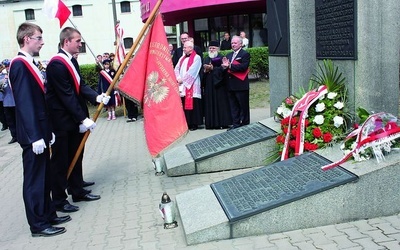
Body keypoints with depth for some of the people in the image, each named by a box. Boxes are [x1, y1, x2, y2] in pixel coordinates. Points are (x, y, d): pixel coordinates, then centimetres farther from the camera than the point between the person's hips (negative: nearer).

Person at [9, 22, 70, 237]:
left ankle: (48, 215, 27)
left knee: (44, 177, 16)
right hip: (33, 135, -9)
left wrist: (47, 131, 18)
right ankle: (38, 225, 9)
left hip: (40, 132, 9)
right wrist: (35, 136, -23)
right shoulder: (20, 64, -15)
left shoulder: (30, 64, 14)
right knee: (34, 179, 0)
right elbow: (24, 103, -21)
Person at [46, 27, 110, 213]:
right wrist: (83, 119, -21)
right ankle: (59, 201, 13)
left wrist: (97, 97, -9)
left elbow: (81, 86, 9)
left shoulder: (72, 61, 9)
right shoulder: (57, 63, -19)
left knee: (76, 157, 17)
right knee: (60, 161, 2)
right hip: (62, 122, -9)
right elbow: (66, 95, -22)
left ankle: (77, 191, 30)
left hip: (75, 119, 9)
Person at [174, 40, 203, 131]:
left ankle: (194, 123, 1)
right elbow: (176, 68, 12)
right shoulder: (182, 58, 19)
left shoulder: (196, 58, -4)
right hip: (182, 85, 6)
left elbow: (192, 71, -13)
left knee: (192, 104, -6)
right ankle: (186, 123, 9)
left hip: (192, 85, -6)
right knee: (184, 104, 3)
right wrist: (178, 78, -6)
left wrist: (183, 79, -11)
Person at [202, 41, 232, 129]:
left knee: (221, 104, -4)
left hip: (219, 84, -5)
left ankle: (223, 123, 0)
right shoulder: (206, 59, 17)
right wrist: (206, 70, -9)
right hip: (209, 85, 5)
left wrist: (213, 68, -15)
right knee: (210, 104, 4)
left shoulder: (221, 58, 0)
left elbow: (223, 69, -13)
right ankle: (212, 123, 7)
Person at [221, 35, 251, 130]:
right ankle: (236, 124, 16)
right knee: (233, 106, 10)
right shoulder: (229, 55, 18)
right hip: (231, 86, 7)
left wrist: (230, 66, -20)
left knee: (243, 106, 2)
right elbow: (225, 68, 12)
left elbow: (244, 66, -19)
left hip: (241, 85, -7)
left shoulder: (245, 54, -4)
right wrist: (225, 66, -12)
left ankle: (245, 124, 10)